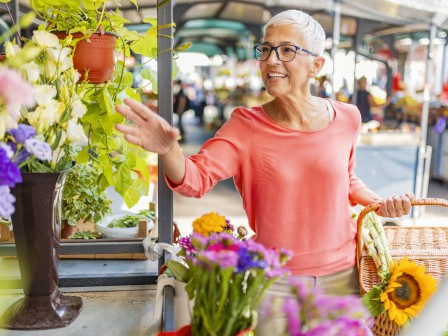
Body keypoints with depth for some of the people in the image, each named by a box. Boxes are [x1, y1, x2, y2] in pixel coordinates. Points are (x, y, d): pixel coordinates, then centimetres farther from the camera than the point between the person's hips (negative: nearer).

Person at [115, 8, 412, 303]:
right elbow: (196, 178, -25)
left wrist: (379, 203, -2)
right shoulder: (246, 126, -11)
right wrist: (168, 151, -44)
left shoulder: (346, 118, -4)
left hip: (341, 274, 3)